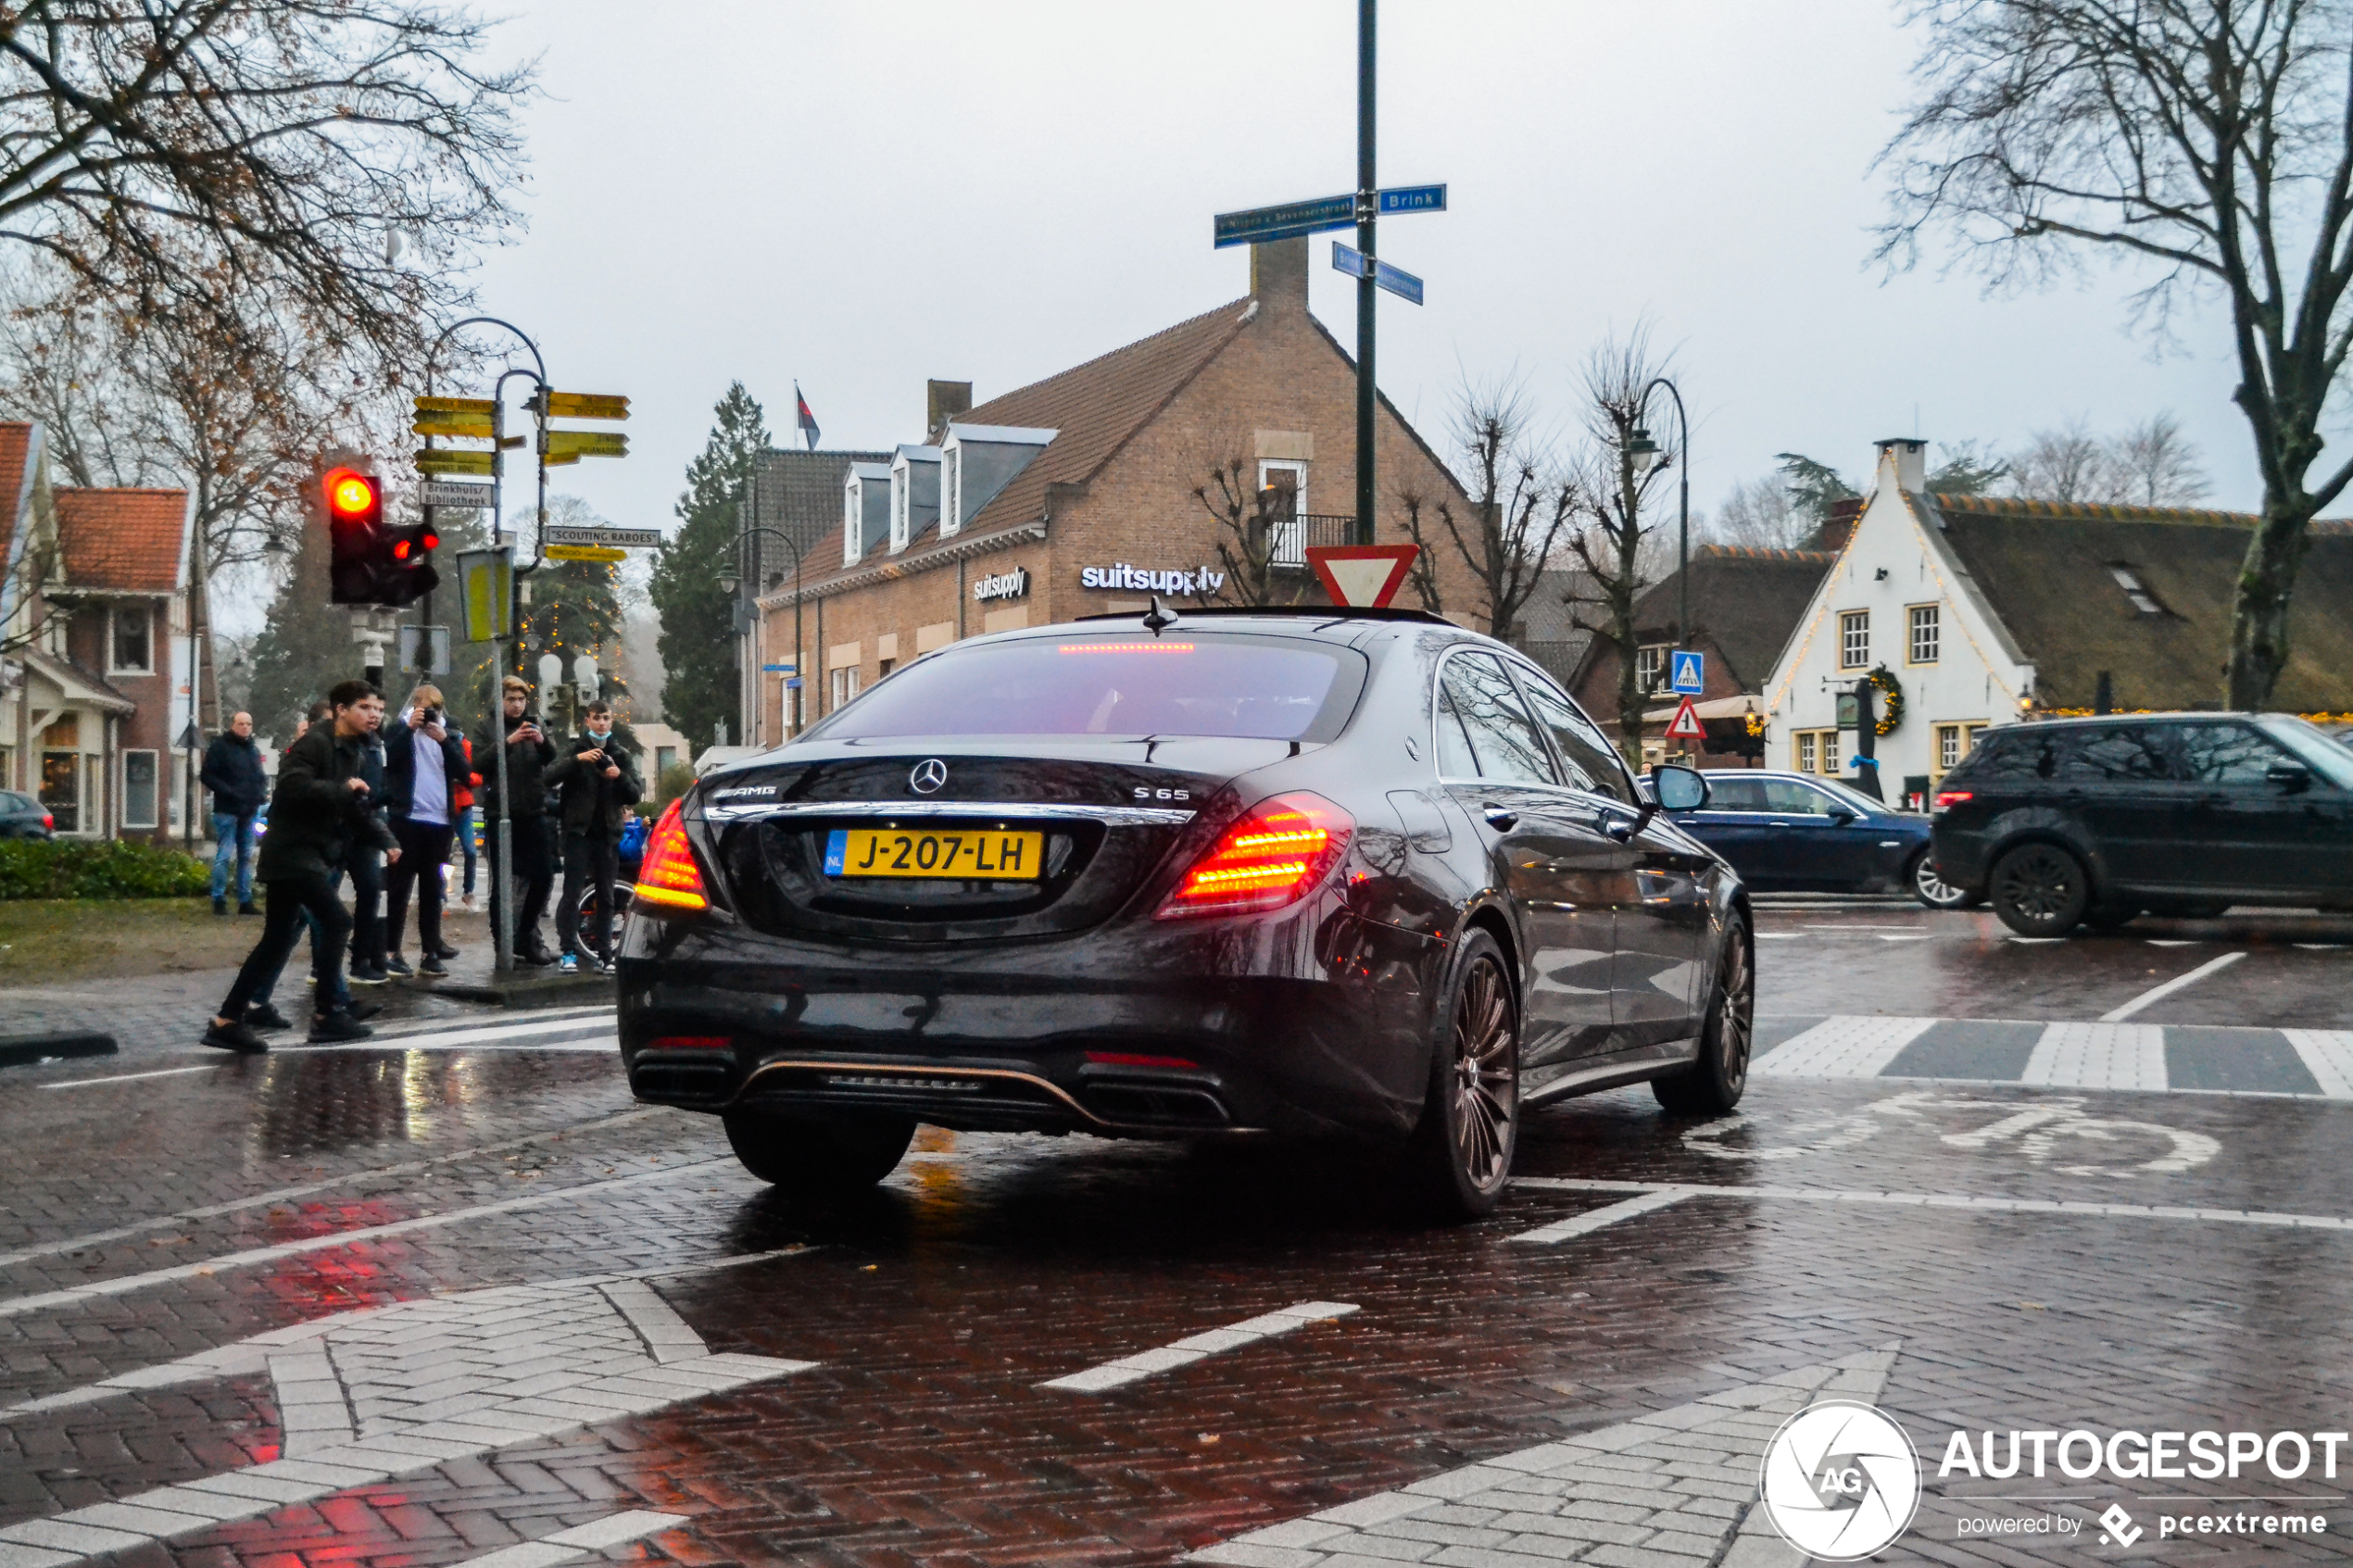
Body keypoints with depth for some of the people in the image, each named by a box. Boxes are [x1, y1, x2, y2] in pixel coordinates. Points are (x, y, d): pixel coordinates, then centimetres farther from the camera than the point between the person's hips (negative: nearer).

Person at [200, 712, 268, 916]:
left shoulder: (254, 750, 16)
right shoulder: (220, 746, -4)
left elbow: (261, 777, 24)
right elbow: (207, 776, -10)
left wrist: (261, 794, 4)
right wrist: (229, 792, -19)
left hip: (249, 812, 7)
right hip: (227, 811, -7)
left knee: (246, 857, 9)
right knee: (223, 856, -6)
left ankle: (245, 901, 14)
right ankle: (219, 900, -1)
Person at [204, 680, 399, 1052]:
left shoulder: (349, 752, 17)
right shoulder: (314, 743, -13)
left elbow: (357, 809, 19)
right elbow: (293, 786, -28)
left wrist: (385, 840, 5)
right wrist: (342, 789, -22)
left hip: (307, 852, 10)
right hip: (292, 850, -10)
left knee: (278, 940, 10)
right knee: (336, 920, -14)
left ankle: (227, 1021, 14)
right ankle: (327, 1015, -7)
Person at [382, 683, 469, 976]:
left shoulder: (449, 735, 13)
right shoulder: (400, 729, 5)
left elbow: (463, 773, 0)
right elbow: (388, 759, -12)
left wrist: (444, 740, -12)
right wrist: (409, 728, -17)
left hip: (440, 820, 3)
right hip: (406, 818, -3)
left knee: (431, 887, 6)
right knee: (399, 885, -2)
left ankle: (430, 950, 9)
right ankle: (390, 950, 0)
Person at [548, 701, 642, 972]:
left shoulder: (619, 755, 14)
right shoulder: (575, 750, 6)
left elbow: (635, 794, 7)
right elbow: (552, 777, -12)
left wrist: (620, 776, -13)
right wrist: (577, 759, -27)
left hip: (607, 832, 3)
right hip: (578, 829, -3)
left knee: (606, 896, 4)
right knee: (572, 892, -9)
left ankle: (604, 952, 7)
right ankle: (569, 952, -10)